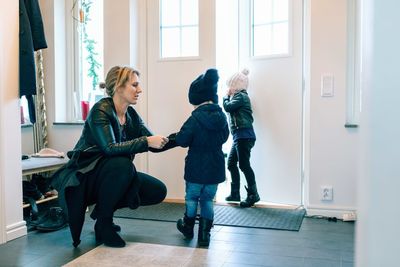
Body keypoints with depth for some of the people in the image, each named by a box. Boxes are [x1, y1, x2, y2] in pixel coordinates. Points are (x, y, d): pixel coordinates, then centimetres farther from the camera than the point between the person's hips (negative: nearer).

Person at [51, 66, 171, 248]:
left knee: (158, 191, -6)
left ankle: (104, 207, 9)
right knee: (122, 164, -36)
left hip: (115, 175, 7)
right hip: (85, 177, -7)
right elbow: (110, 148, -32)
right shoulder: (100, 111, -19)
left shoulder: (132, 115, 2)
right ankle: (103, 222, -15)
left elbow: (154, 143, 0)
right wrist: (146, 141, -34)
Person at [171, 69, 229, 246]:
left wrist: (175, 137, 3)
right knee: (208, 199, 13)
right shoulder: (221, 116, 1)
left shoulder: (195, 119, -16)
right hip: (215, 168, 4)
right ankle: (204, 234, 15)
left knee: (192, 197, 15)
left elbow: (182, 140, -17)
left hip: (196, 168, -4)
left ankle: (188, 227, 33)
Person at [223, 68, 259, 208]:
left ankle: (253, 194, -4)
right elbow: (231, 109, 17)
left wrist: (226, 96, 0)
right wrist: (229, 96, 8)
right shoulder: (239, 96, 20)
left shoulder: (241, 96, -8)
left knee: (244, 165, -10)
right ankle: (235, 193, 19)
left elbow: (228, 107, -18)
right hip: (239, 136, 10)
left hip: (244, 136, -10)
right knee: (231, 163, 12)